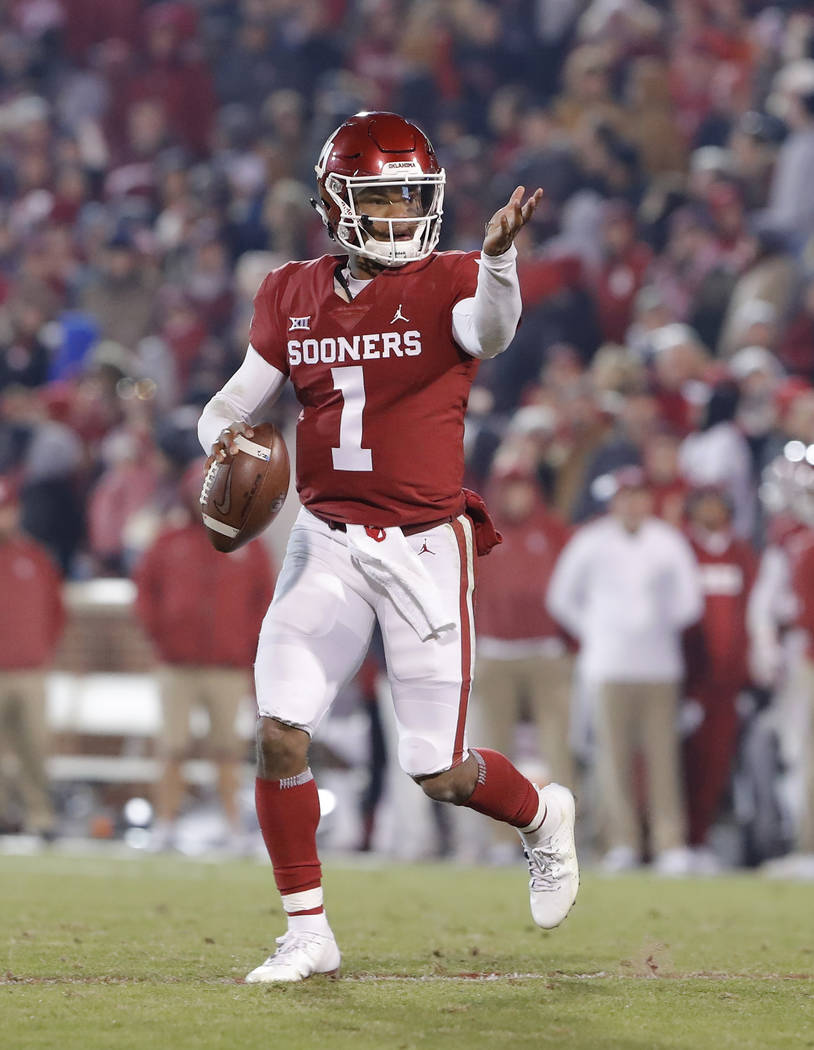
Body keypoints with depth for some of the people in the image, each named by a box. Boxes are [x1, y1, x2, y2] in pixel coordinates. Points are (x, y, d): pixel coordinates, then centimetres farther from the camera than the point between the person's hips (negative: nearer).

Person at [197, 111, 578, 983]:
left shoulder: (447, 284, -6)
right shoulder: (293, 296, 7)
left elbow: (491, 331, -29)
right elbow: (234, 401, 11)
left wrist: (498, 256, -50)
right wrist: (223, 437, -13)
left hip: (425, 545, -3)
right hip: (328, 542, 3)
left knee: (440, 772, 0)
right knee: (280, 731, -11)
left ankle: (543, 815, 34)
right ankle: (308, 933, 4)